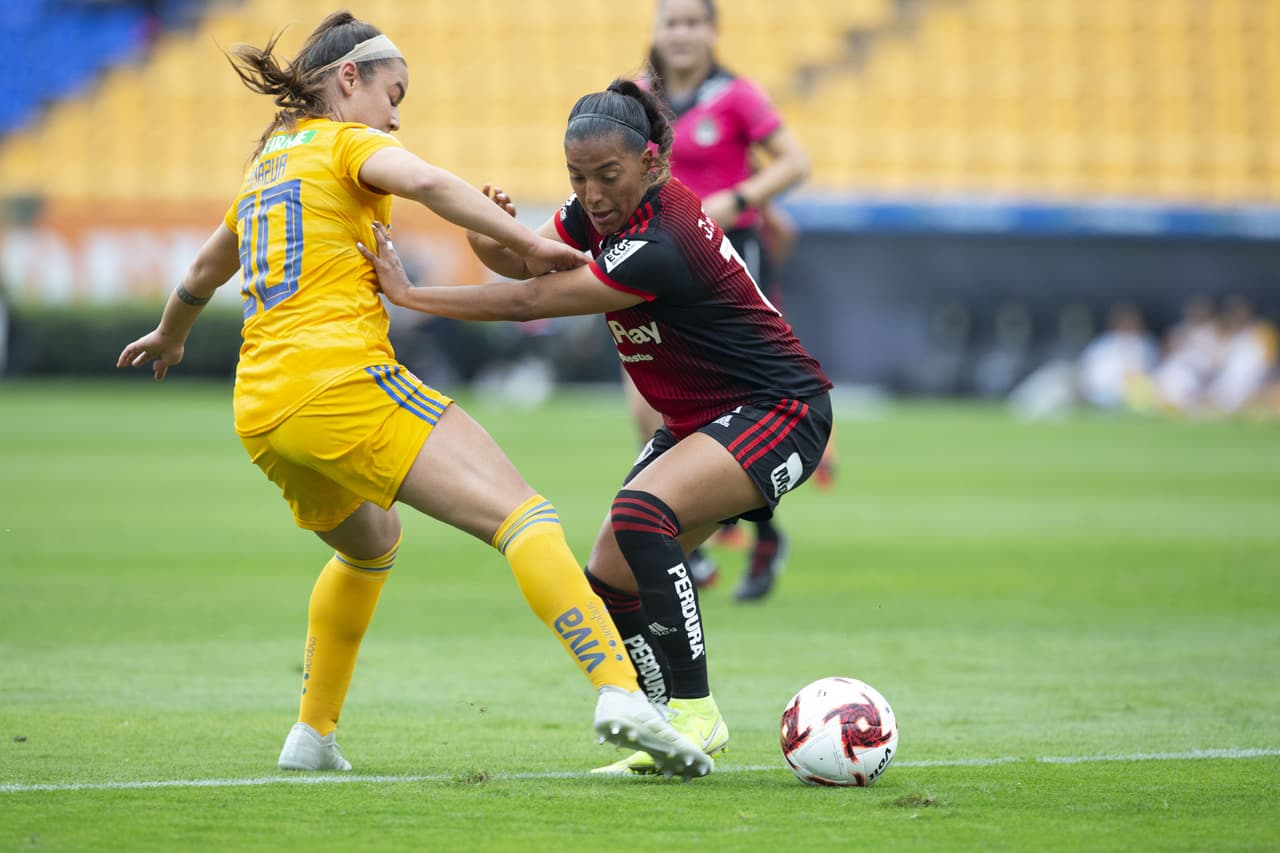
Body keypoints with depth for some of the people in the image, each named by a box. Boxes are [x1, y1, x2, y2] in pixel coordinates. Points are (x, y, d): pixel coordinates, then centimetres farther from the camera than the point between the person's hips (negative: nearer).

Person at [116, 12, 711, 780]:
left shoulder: (266, 165, 27)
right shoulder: (346, 142, 5)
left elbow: (205, 271, 46)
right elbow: (425, 182, -19)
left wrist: (169, 337, 64)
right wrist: (526, 243, -17)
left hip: (261, 413, 9)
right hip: (344, 379, -9)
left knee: (371, 543, 35)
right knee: (523, 516, -18)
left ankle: (314, 735, 34)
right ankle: (620, 690, -38)